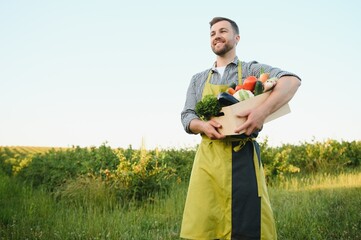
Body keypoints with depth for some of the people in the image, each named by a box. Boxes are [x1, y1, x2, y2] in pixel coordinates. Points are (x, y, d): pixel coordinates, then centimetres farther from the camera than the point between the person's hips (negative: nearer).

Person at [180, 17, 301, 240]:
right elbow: (186, 116, 13)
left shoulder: (251, 70, 7)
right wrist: (202, 126, -12)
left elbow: (292, 80, -9)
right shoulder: (198, 79, 20)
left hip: (243, 156, -3)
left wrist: (263, 110, -26)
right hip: (208, 157, 3)